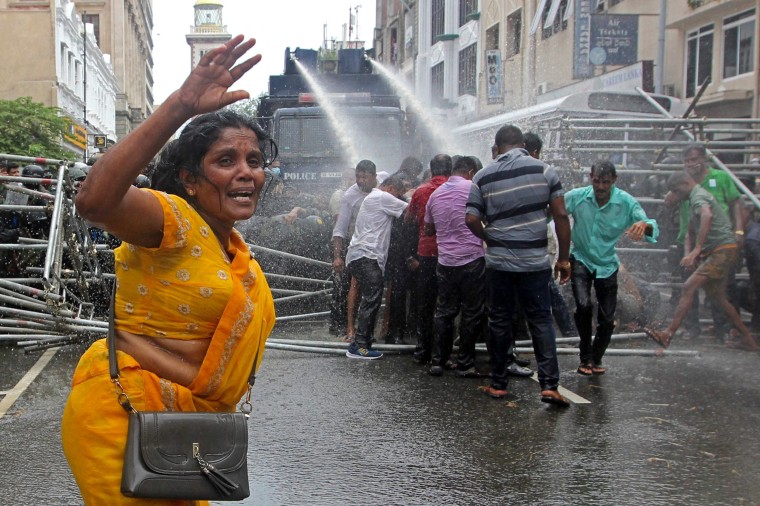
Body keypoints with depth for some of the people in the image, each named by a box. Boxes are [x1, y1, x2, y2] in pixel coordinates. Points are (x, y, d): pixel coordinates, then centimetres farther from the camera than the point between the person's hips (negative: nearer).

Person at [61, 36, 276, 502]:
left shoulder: (236, 250, 12)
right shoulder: (177, 221, -16)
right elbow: (95, 200, -39)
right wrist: (180, 107, -44)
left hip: (181, 423, 9)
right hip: (122, 416, -9)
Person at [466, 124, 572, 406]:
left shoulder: (483, 177, 0)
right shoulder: (544, 170, -1)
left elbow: (471, 220, -5)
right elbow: (561, 216, -4)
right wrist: (563, 258, 3)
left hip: (498, 261, 1)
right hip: (535, 261, 0)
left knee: (499, 322, 11)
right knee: (541, 321, 5)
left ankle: (498, 384, 17)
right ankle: (549, 385, -3)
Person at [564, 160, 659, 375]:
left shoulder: (626, 202, -17)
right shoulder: (576, 197, -17)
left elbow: (652, 230, -24)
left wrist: (645, 225, -49)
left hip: (607, 264, 1)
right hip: (581, 259, -1)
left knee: (607, 319, 3)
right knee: (584, 305, -23)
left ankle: (596, 358, 32)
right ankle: (585, 356, 0)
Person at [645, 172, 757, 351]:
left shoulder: (698, 196, -11)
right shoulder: (694, 201, 22)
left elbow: (707, 216, -34)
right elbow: (691, 233, 24)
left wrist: (697, 250, -38)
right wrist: (688, 254, 3)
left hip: (723, 250, -11)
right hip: (714, 252, 11)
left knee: (689, 287, -20)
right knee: (718, 297, 17)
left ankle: (668, 334, -27)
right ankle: (748, 340, 25)